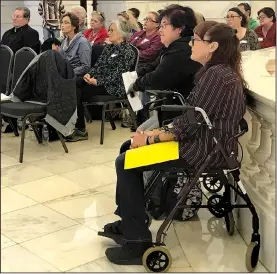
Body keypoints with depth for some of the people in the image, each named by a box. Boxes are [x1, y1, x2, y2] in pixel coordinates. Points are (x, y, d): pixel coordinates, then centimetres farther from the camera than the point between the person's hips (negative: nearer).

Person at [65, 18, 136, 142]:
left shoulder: (127, 52, -7)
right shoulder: (108, 47, 19)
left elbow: (117, 74, -15)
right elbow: (98, 65, 17)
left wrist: (97, 82, -21)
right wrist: (90, 75, -5)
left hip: (113, 87, -8)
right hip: (98, 81, 8)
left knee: (78, 92, -23)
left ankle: (80, 130, -12)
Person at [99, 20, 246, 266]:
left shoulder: (215, 75, -20)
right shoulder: (221, 72, 13)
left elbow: (190, 125, -22)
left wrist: (150, 139, -12)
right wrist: (160, 131, 4)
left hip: (204, 150, -11)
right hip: (203, 142, 11)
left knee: (125, 163, -7)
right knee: (129, 147, 15)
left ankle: (138, 243, -1)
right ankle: (129, 222, 22)